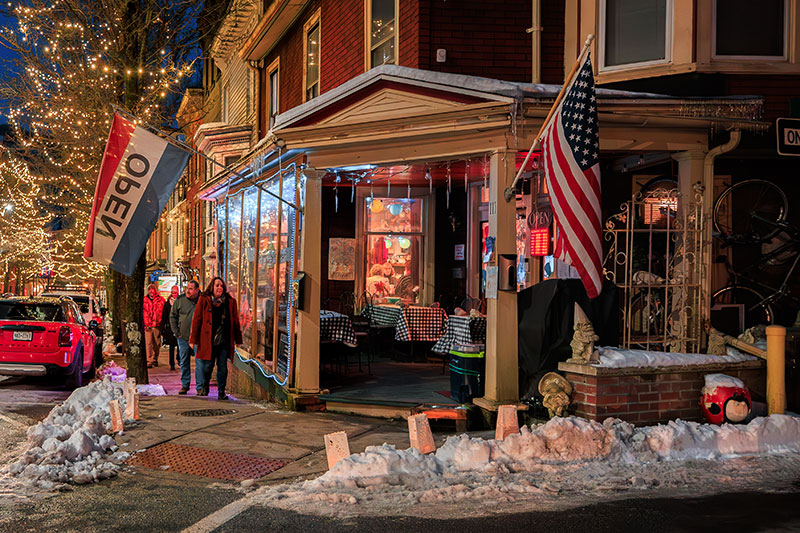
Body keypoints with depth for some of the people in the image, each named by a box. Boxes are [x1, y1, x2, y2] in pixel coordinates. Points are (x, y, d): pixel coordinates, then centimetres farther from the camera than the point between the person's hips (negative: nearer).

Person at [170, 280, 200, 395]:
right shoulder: (180, 300, 2)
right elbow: (172, 316, 9)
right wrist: (176, 332, 2)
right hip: (183, 337, 2)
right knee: (184, 362, 7)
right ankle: (185, 385, 17)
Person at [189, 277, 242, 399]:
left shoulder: (230, 302, 6)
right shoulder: (204, 300, 0)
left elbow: (235, 321, 11)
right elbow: (196, 319, 0)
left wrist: (238, 339, 9)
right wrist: (193, 339, -3)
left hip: (224, 342, 2)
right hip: (208, 341, -2)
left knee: (222, 367, 5)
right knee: (207, 366, 2)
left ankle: (221, 392, 15)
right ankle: (203, 388, 26)